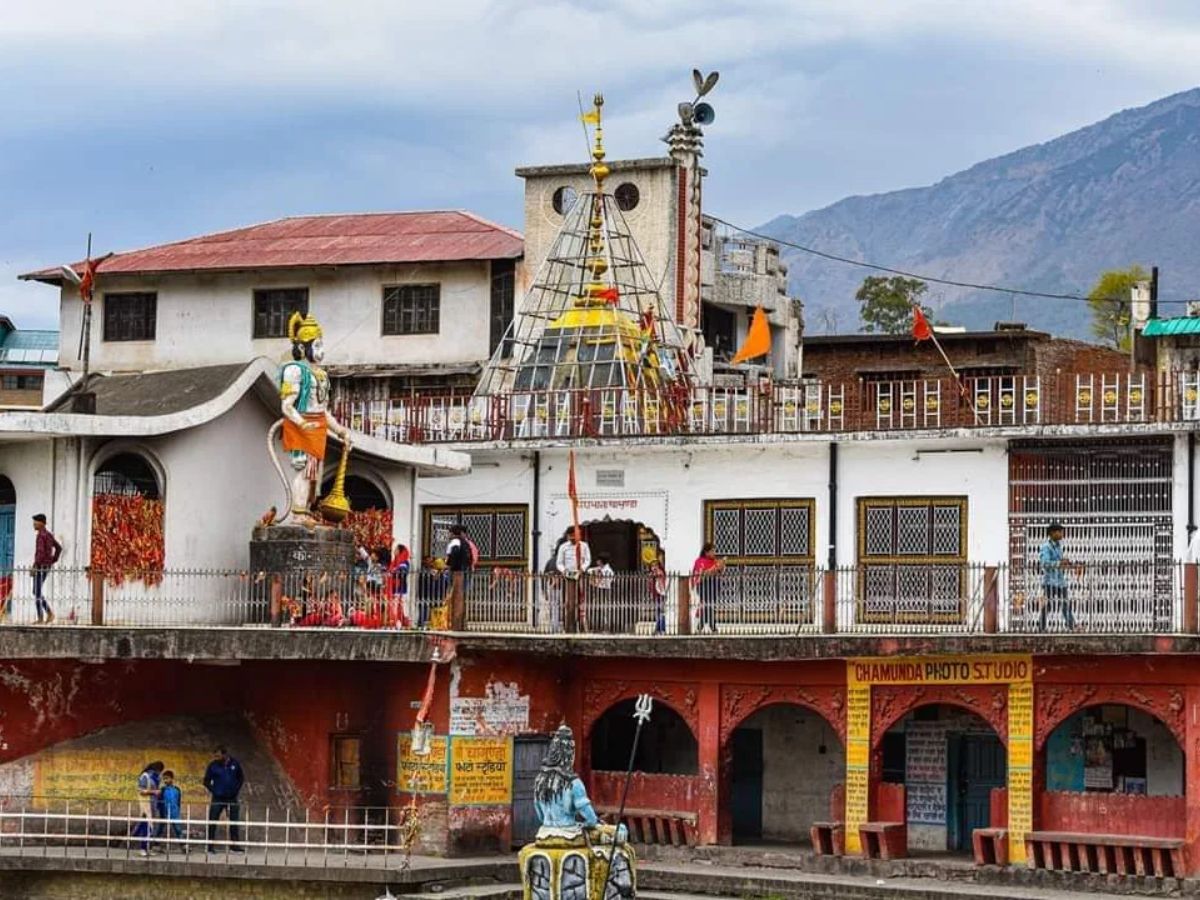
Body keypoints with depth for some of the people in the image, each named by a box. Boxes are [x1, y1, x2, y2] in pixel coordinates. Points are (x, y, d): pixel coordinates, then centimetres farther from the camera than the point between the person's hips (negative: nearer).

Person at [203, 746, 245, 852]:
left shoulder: (235, 764, -1)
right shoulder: (213, 766, -6)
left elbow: (241, 778, 12)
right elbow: (206, 781, 3)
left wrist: (236, 790, 2)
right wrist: (212, 791, -6)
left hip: (232, 798, 2)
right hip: (217, 798, -2)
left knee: (234, 823, 6)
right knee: (212, 823, -6)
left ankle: (234, 846, 15)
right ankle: (210, 846, -1)